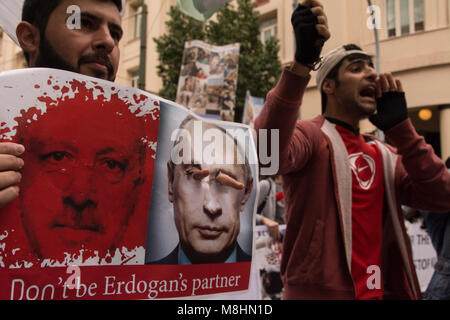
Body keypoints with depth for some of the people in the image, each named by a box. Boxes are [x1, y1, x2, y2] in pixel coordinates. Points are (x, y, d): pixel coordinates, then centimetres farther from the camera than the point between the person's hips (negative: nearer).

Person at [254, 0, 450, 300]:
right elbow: (270, 151, -30)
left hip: (384, 290, 7)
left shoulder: (385, 155, 10)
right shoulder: (310, 135, -8)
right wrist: (302, 63, -38)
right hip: (320, 292, -6)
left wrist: (399, 126, -7)